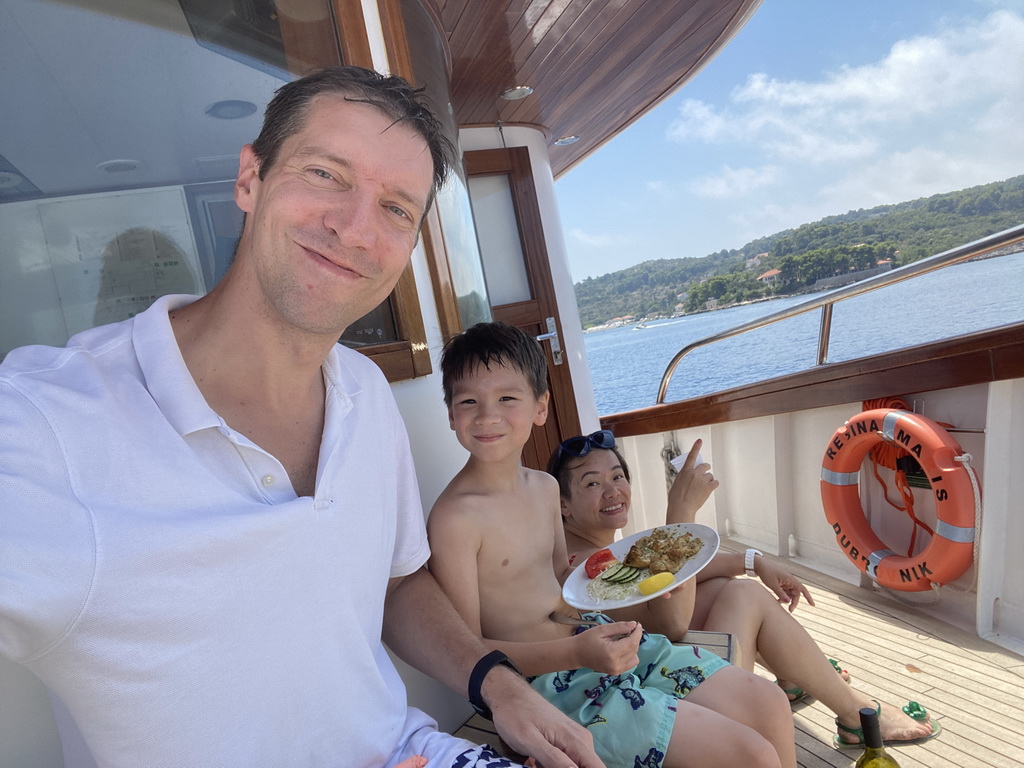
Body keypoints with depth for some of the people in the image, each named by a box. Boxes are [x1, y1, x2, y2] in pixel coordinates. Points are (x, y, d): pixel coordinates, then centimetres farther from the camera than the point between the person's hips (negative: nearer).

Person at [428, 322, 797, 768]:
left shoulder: (545, 486, 4)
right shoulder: (453, 517, -21)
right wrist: (576, 654, -28)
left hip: (595, 638, 8)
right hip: (547, 681, -8)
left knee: (770, 706, 10)